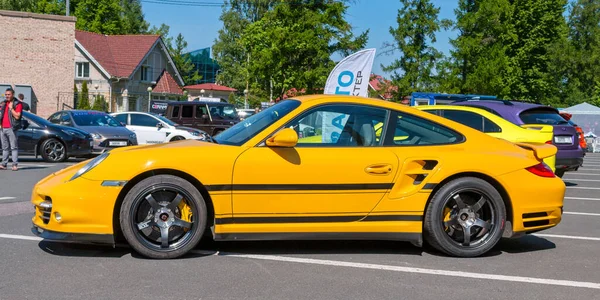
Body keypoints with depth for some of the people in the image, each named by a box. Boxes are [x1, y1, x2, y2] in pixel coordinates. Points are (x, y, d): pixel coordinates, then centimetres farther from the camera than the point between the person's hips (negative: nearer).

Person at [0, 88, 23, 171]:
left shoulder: (18, 104, -4)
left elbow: (17, 116, -13)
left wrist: (11, 108, -14)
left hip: (11, 128, -6)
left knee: (14, 147, -6)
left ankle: (15, 165, -8)